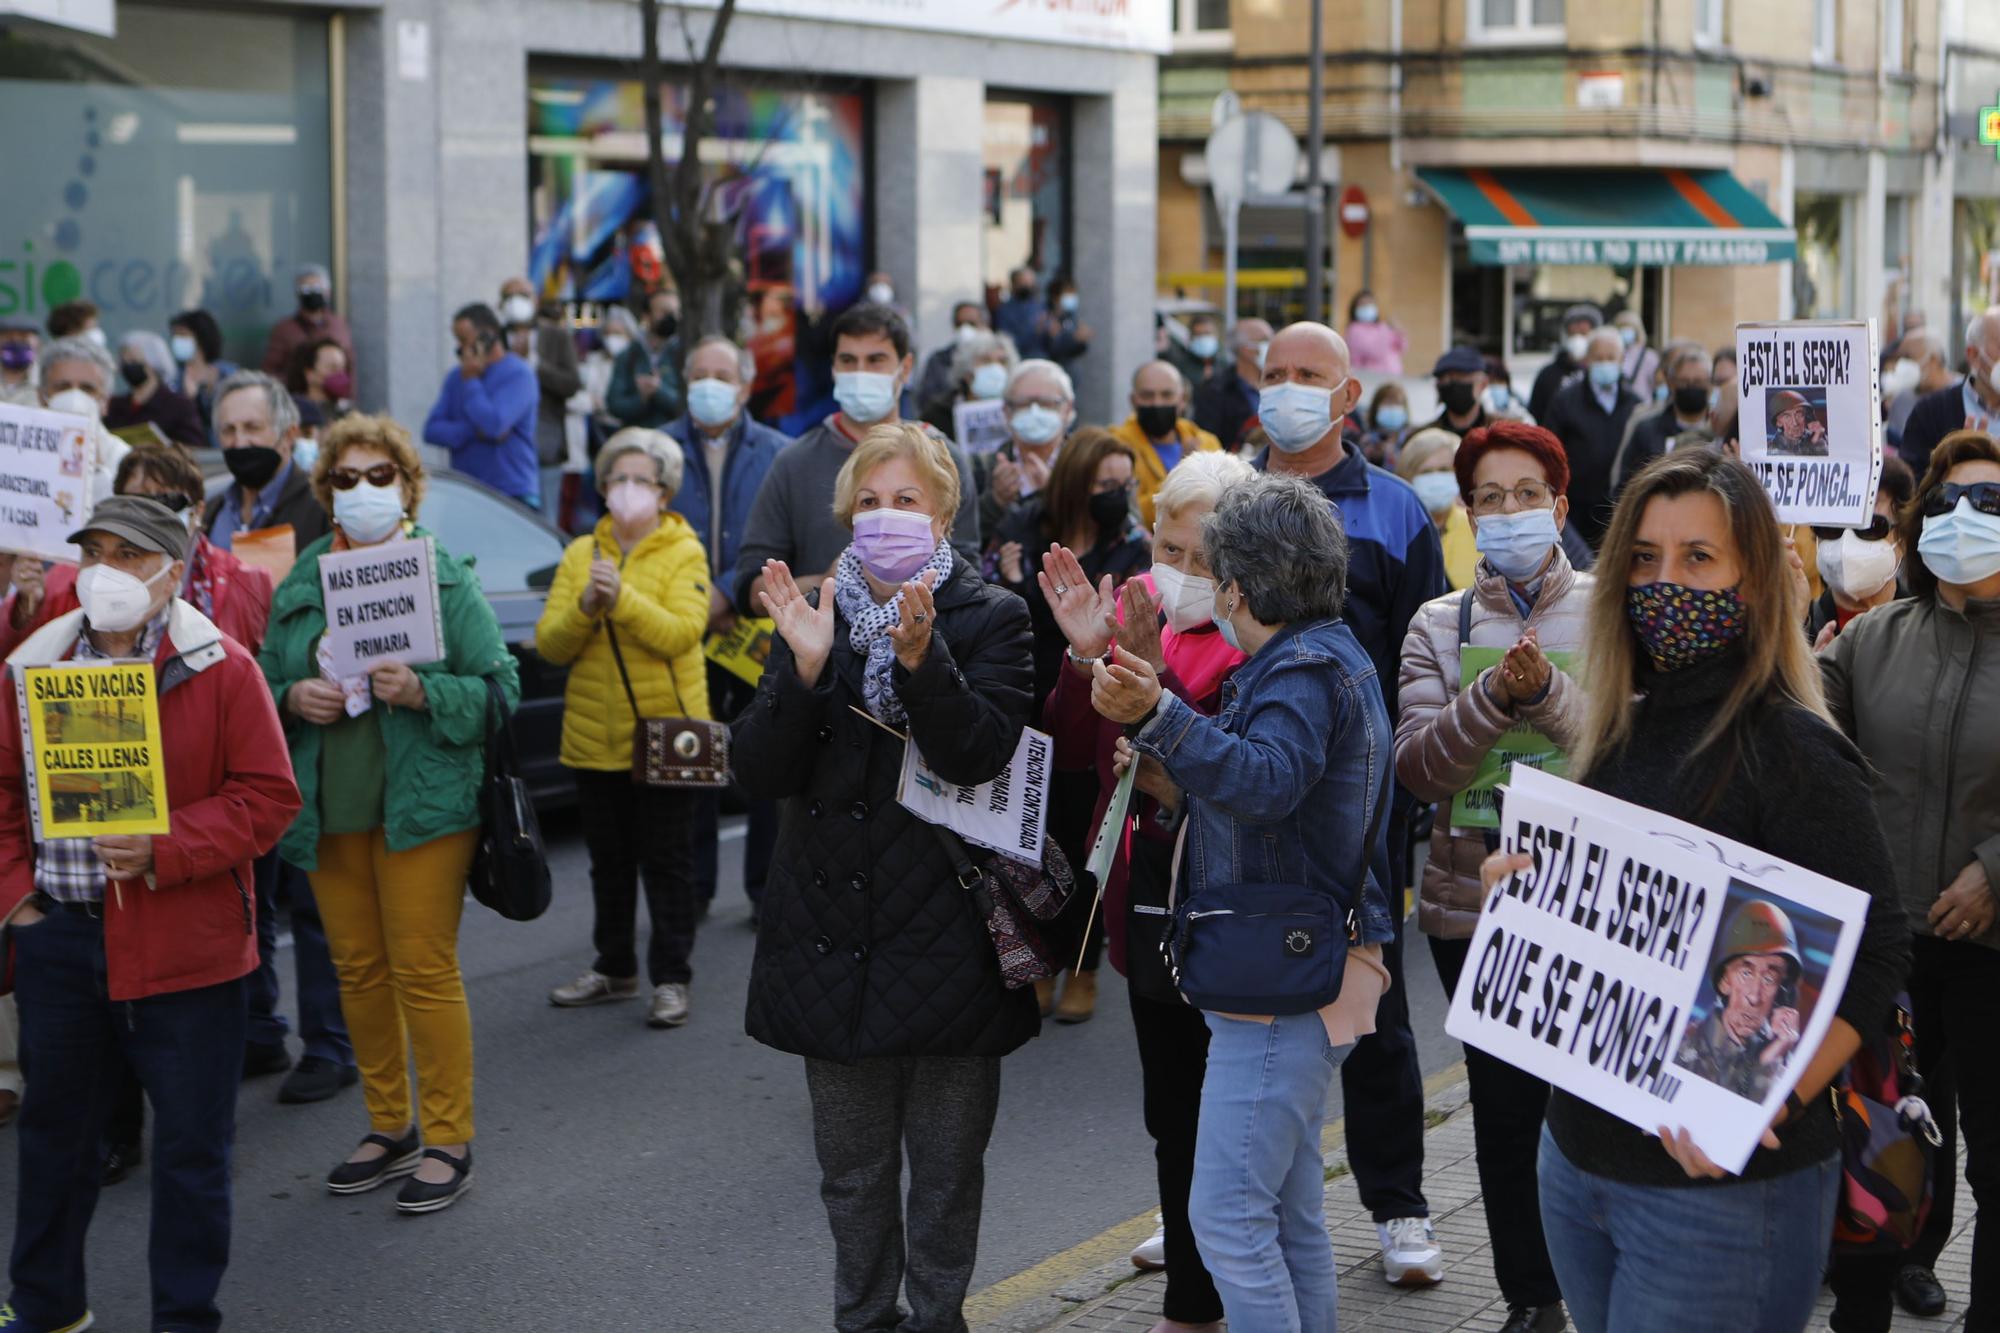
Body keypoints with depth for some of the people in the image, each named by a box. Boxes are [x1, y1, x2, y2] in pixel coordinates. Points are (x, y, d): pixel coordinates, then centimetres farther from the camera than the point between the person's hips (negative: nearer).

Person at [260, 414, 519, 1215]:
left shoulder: (444, 575, -2)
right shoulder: (300, 583, 10)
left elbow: (499, 688, -5)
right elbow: (263, 688, 14)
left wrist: (422, 690, -21)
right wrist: (293, 697, -9)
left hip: (421, 806, -4)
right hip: (328, 810, 5)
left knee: (424, 969, -5)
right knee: (358, 969, 10)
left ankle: (447, 1139, 5)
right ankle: (389, 1126, 24)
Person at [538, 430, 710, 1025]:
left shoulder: (684, 553, -3)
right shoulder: (581, 553, 7)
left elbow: (681, 632, -18)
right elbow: (549, 644, -1)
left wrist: (623, 597, -30)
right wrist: (584, 606, -19)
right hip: (595, 735, 4)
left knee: (666, 861, 1)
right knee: (609, 861, 15)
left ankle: (671, 978, 8)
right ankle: (615, 968, 28)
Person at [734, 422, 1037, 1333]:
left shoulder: (991, 620, -2)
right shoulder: (812, 616, 6)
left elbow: (981, 753, -18)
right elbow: (759, 772, -4)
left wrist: (920, 657, -32)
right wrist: (804, 667, -19)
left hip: (947, 940, -3)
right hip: (832, 938, 3)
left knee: (947, 1167, 7)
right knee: (851, 1170, 12)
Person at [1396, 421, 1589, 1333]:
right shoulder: (1439, 626, 6)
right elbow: (1418, 767, -6)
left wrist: (1549, 691, -25)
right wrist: (1494, 694, -22)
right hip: (1475, 906, 2)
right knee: (1504, 1108, 7)